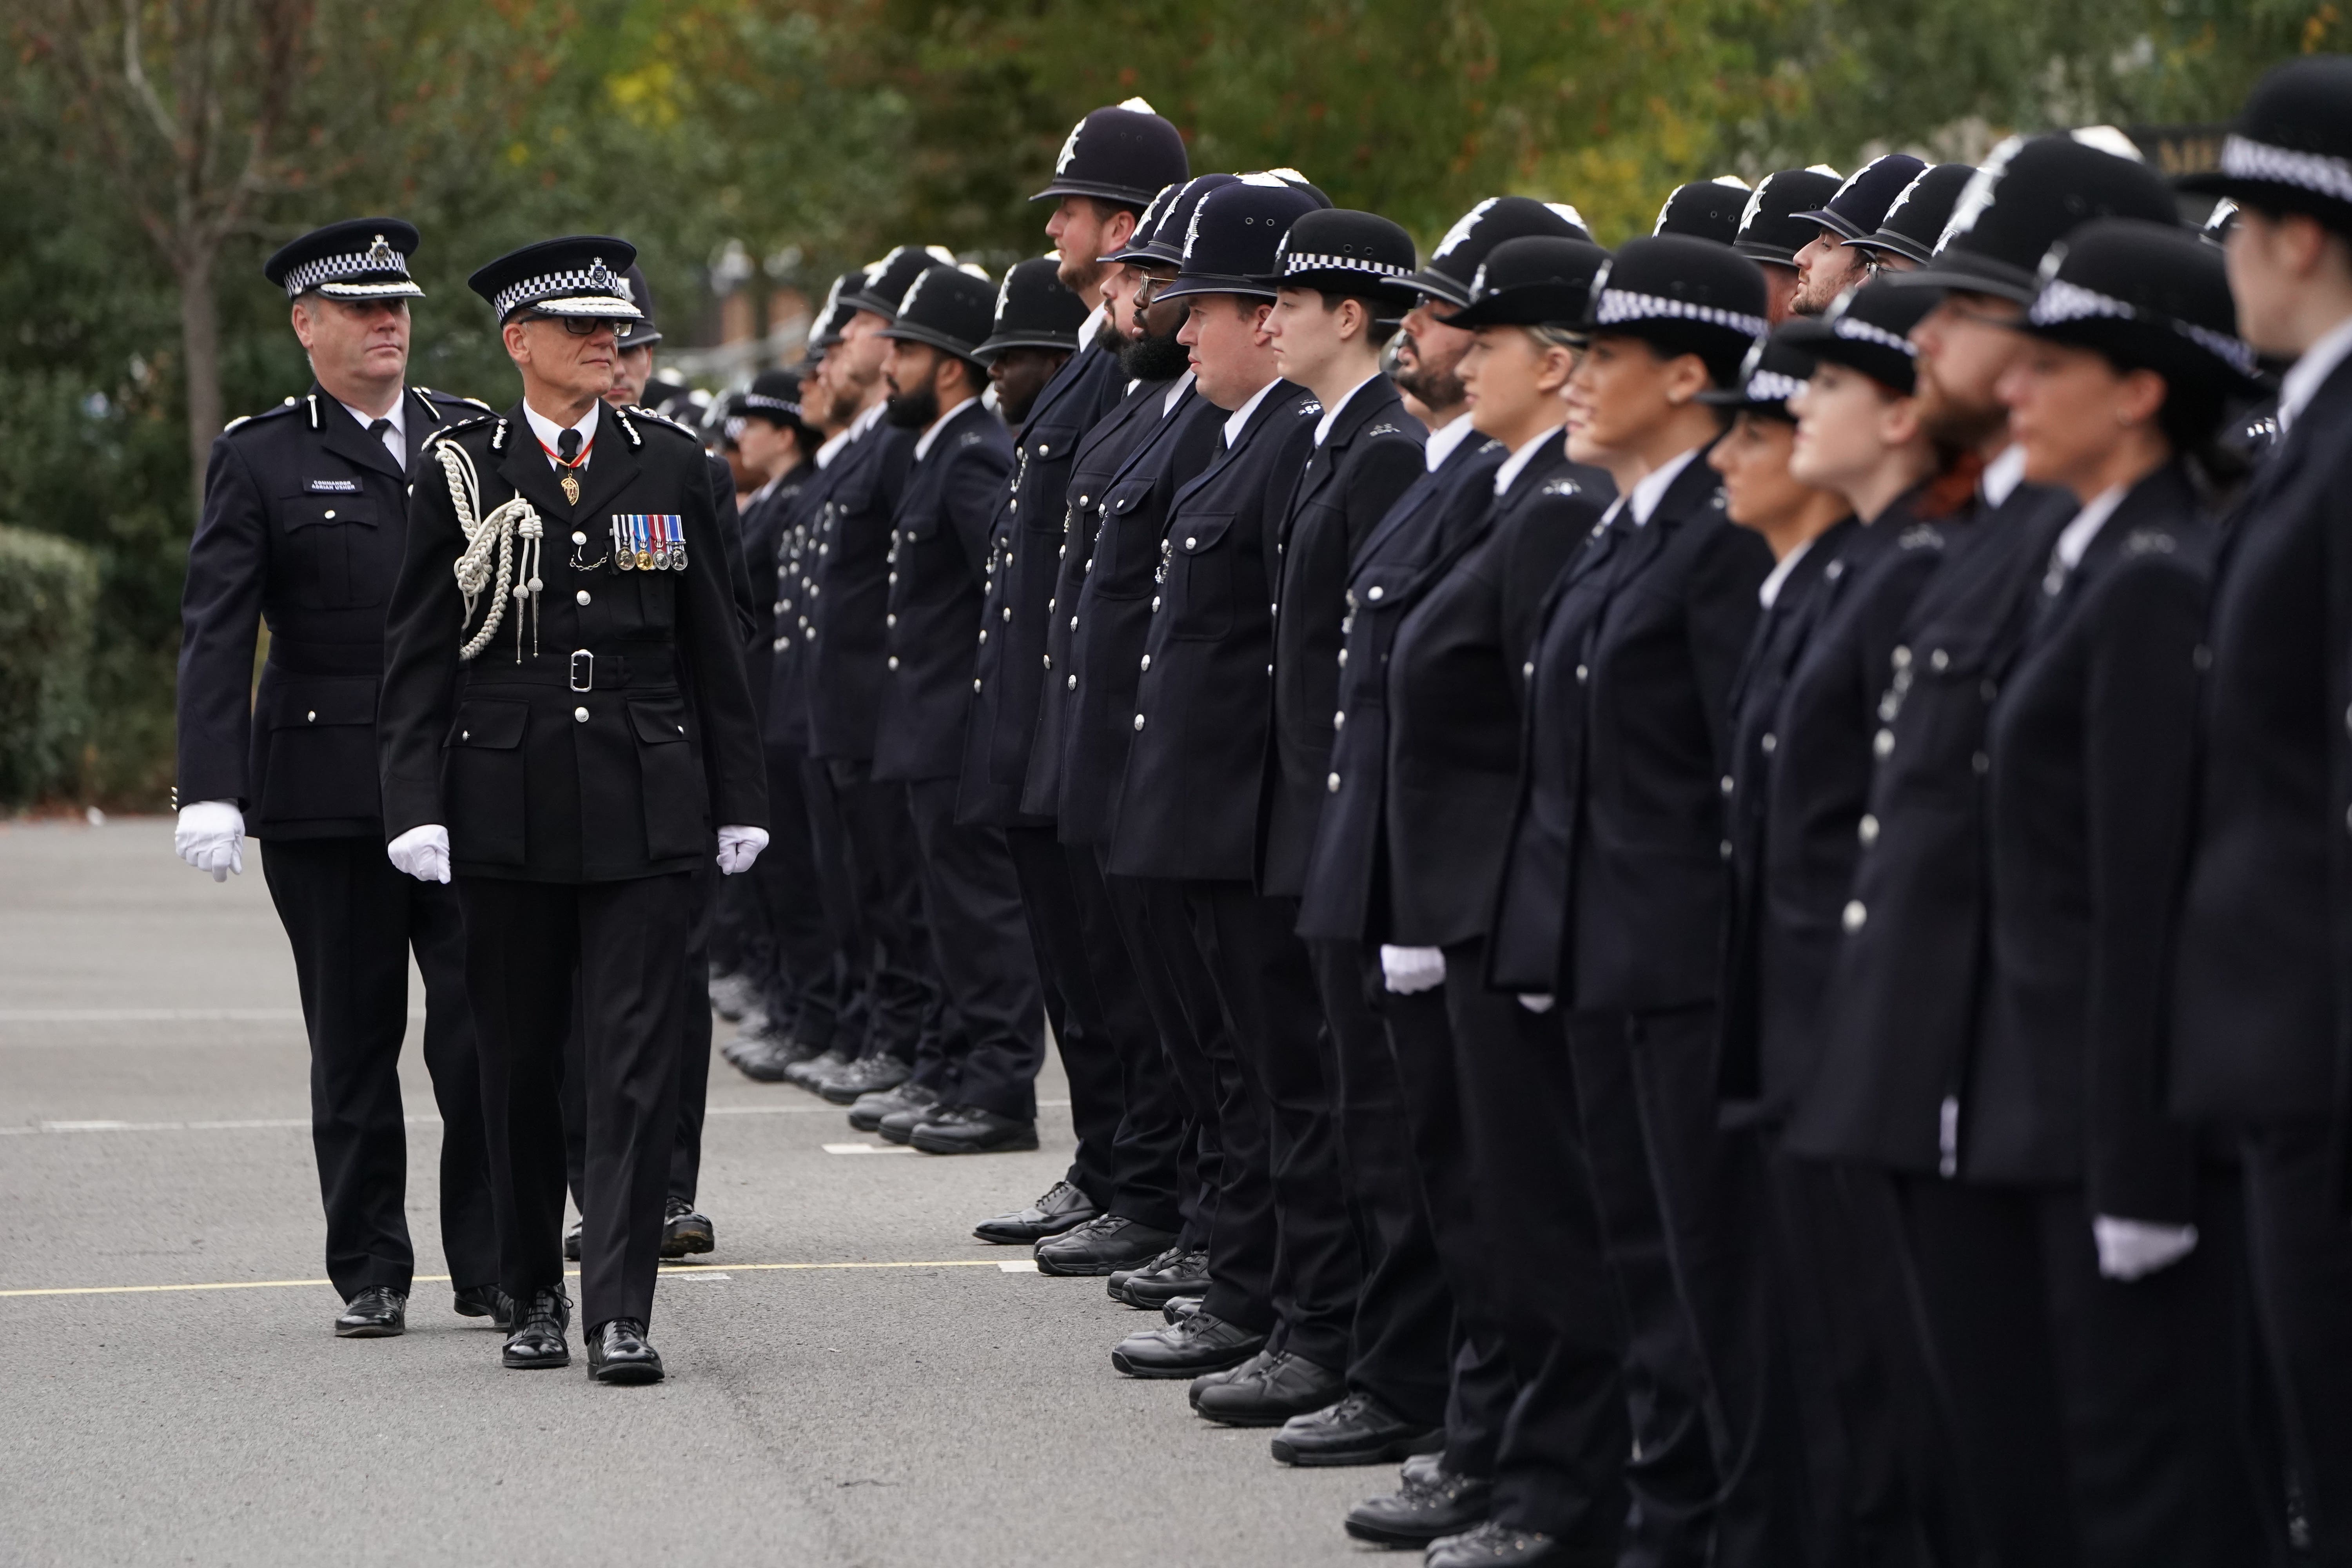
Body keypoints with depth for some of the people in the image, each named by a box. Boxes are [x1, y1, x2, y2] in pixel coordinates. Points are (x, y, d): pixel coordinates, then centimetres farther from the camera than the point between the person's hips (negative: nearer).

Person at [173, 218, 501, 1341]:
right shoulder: (260, 460, 2)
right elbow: (215, 634, -4)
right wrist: (210, 791, -15)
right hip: (324, 798, -1)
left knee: (485, 1034, -5)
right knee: (353, 1039, 5)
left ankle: (494, 1268, 4)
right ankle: (370, 1276, 14)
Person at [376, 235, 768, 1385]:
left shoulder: (671, 465, 7)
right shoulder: (461, 472, 2)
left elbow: (713, 644, 11)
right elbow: (416, 655, 2)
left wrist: (737, 798, 8)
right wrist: (415, 805, -6)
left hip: (645, 811, 0)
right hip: (508, 808, 0)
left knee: (638, 1059, -7)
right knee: (519, 1060, 7)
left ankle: (621, 1309, -7)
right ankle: (534, 1294, 21)